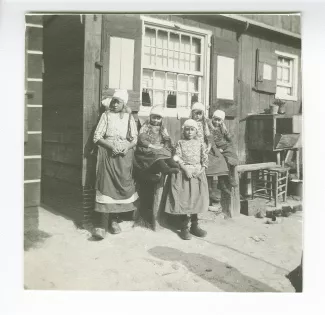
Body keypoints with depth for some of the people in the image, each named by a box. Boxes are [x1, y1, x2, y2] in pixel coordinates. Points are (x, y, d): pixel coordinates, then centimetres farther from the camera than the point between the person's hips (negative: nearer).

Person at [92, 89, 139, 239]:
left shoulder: (129, 117, 10)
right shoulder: (106, 115, 5)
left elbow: (135, 138, 8)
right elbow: (97, 137, -1)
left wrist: (127, 147, -12)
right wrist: (111, 146, -15)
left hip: (124, 155, 2)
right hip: (108, 153, -2)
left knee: (123, 185, 1)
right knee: (107, 184, -8)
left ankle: (114, 219, 16)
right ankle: (103, 224, -8)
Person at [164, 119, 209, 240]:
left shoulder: (199, 143, 10)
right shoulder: (180, 143, 5)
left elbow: (205, 158, 6)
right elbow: (178, 157, -4)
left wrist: (202, 169, -9)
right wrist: (185, 168, -17)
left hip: (197, 173, 2)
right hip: (183, 172, -2)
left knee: (197, 199, 5)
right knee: (184, 199, -3)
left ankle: (194, 225, 18)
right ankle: (184, 227, 6)